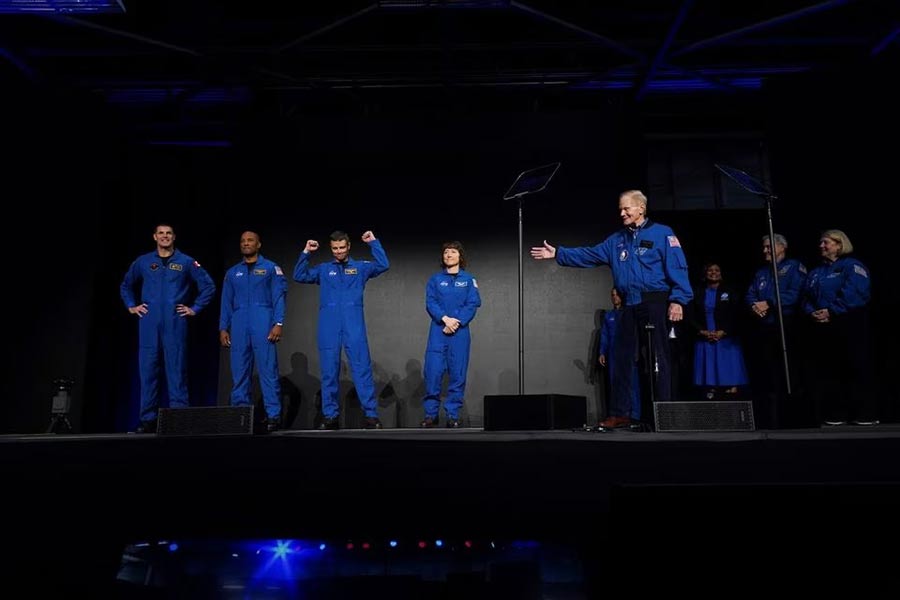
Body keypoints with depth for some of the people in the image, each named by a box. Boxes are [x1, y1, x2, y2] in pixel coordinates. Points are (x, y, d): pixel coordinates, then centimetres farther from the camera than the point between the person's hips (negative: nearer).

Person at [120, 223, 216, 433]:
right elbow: (126, 286, 26)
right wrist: (131, 306, 13)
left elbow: (208, 286, 7)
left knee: (177, 370, -3)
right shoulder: (143, 262, 11)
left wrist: (194, 308, 2)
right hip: (149, 324, 2)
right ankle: (148, 419, 9)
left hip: (175, 323, -2)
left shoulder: (186, 262, 5)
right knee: (148, 370, 3)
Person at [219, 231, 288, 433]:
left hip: (263, 325, -4)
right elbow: (226, 302, 17)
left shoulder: (271, 268, 8)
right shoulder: (232, 272, 18)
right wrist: (223, 328, 7)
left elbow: (279, 297, 1)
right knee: (239, 373, 2)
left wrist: (278, 323, -10)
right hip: (239, 326, 4)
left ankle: (273, 415, -6)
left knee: (268, 371, -8)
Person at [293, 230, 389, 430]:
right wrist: (306, 253, 2)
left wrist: (373, 242, -4)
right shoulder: (323, 269, 15)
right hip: (329, 327, 2)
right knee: (329, 372, 4)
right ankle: (331, 416, 11)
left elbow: (383, 265, 0)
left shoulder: (360, 267, 12)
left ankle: (371, 415, -4)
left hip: (354, 326, -1)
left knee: (362, 369, -5)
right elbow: (299, 276, 8)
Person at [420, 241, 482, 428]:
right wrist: (445, 318, -15)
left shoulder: (468, 279, 9)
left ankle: (452, 415, 8)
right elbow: (430, 303, 1)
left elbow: (473, 304, 0)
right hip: (438, 331, 0)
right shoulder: (435, 279, 11)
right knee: (433, 372, -6)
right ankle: (431, 414, 5)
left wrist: (457, 322, -13)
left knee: (458, 373, 0)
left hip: (460, 331, 0)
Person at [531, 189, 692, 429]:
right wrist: (558, 254, 6)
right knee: (622, 359, 7)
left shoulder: (662, 233, -1)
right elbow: (588, 255, 14)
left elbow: (677, 268, -8)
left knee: (659, 360, -3)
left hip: (655, 303, -6)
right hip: (630, 307, 6)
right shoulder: (617, 240, 18)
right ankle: (619, 414, 14)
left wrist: (678, 299, -18)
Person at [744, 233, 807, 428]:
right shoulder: (761, 272, 25)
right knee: (766, 375, 2)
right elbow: (749, 295, 14)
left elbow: (795, 293, -10)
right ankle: (770, 419, 5)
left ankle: (795, 417, -2)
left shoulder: (794, 266, 5)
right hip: (762, 329, 6)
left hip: (785, 327, -6)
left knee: (788, 373, -7)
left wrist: (768, 304, -15)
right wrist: (754, 306, -8)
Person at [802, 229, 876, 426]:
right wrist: (812, 312, -6)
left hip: (848, 327, -7)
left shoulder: (852, 266, -1)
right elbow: (807, 297, 15)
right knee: (827, 371, 5)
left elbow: (855, 293, -16)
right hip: (821, 329, 7)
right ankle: (835, 414, 12)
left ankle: (866, 415, 1)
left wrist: (832, 311, -19)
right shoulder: (816, 272, 21)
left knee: (856, 369, -5)